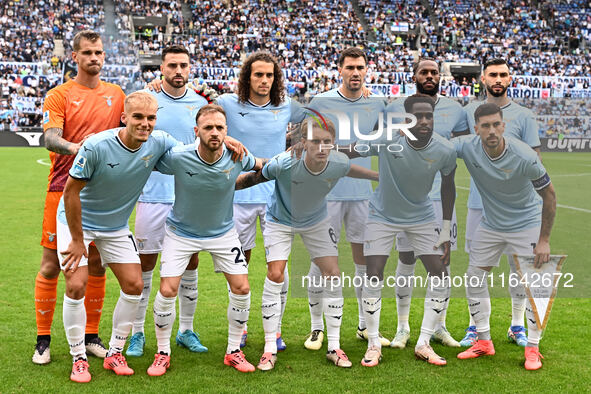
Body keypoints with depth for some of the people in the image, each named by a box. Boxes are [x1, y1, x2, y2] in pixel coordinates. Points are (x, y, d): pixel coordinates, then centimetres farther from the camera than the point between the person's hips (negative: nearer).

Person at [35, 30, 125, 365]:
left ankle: (91, 337, 21)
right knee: (51, 265, 1)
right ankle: (43, 340, 12)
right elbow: (51, 139, -14)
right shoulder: (59, 95, -1)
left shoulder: (116, 94, 10)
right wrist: (74, 147, -32)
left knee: (96, 265, 8)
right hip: (63, 189, -3)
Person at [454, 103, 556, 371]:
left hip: (527, 224, -4)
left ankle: (533, 348, 7)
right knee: (474, 278, 4)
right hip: (490, 225, 4)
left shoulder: (525, 156, -27)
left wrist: (544, 239, -16)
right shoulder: (468, 147, -19)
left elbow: (548, 193, -16)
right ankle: (484, 342, 19)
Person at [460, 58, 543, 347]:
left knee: (519, 264, 5)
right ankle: (475, 326, 18)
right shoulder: (469, 112, 6)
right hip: (479, 202, 1)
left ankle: (517, 326, 20)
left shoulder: (524, 116, 2)